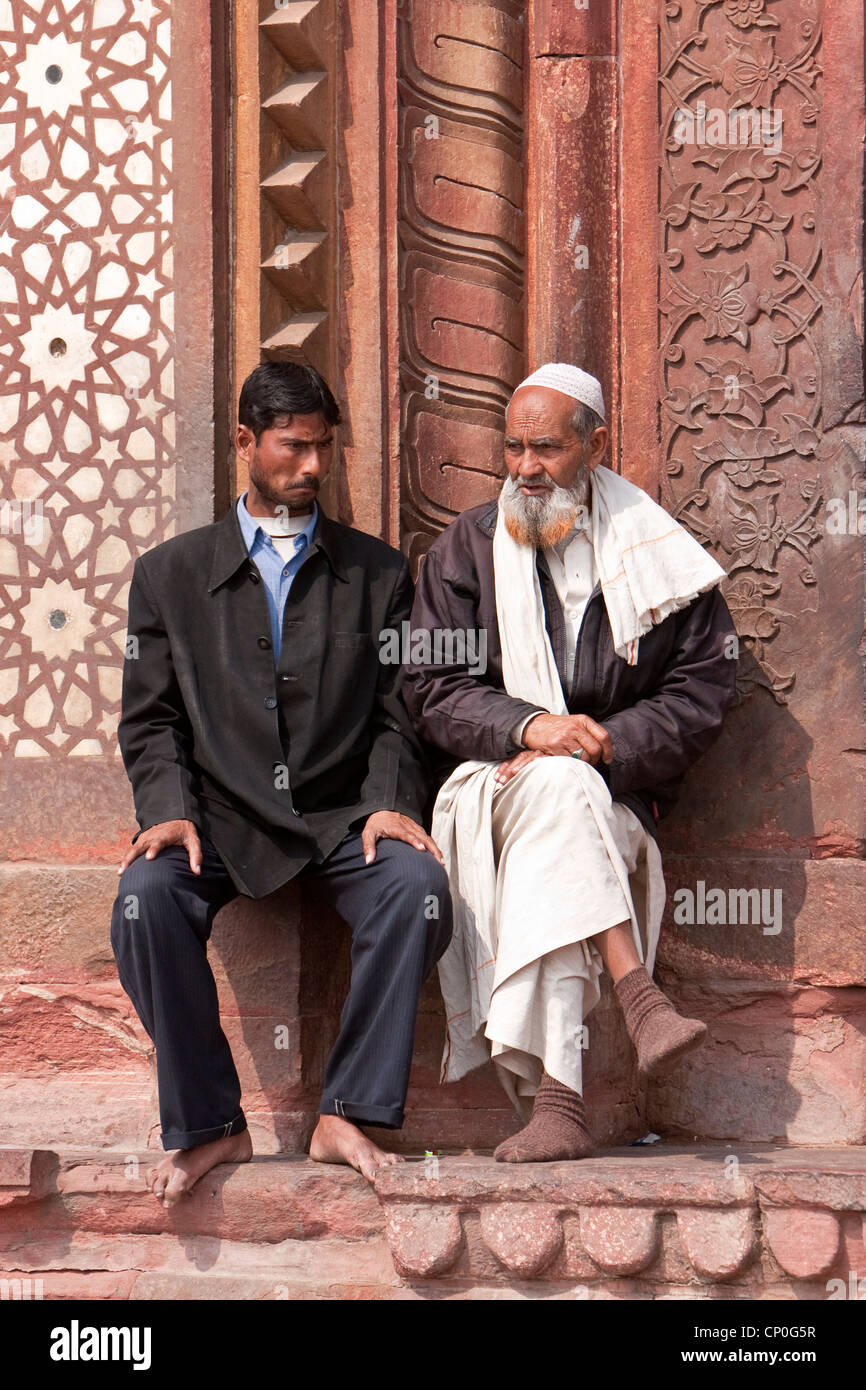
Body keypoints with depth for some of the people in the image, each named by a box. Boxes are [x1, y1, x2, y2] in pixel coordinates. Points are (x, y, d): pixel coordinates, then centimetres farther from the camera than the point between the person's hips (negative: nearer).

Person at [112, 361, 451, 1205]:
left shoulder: (378, 573, 16)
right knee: (146, 900, -32)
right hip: (222, 818, 0)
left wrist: (388, 803, -9)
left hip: (342, 817, 0)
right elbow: (149, 720, 10)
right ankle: (207, 1125, -16)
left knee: (418, 887, -32)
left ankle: (348, 1117, -22)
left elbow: (396, 714, 11)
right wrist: (169, 811, -9)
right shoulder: (170, 574, 14)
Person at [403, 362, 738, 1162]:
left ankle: (552, 1096, -42)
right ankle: (639, 997, -46)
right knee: (559, 786, -36)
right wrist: (528, 727, -16)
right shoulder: (468, 548, 11)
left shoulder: (659, 558, 8)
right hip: (491, 786, 0)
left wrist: (604, 744, -12)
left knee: (543, 857, -35)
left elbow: (704, 689, 4)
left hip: (614, 798, 0)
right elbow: (431, 689, 3)